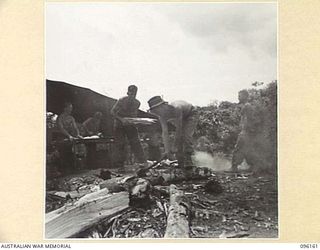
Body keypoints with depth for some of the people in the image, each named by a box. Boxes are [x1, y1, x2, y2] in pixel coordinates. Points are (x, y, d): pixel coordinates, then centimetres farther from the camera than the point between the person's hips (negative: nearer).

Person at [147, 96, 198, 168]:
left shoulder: (176, 109, -42)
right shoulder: (161, 116, -22)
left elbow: (178, 129, -37)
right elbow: (165, 133, -24)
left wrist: (174, 147, -33)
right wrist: (167, 150, -33)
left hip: (190, 115, -6)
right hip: (181, 119, 6)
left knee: (186, 136, -25)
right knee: (178, 139, -2)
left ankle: (188, 163, -22)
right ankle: (181, 165, 6)